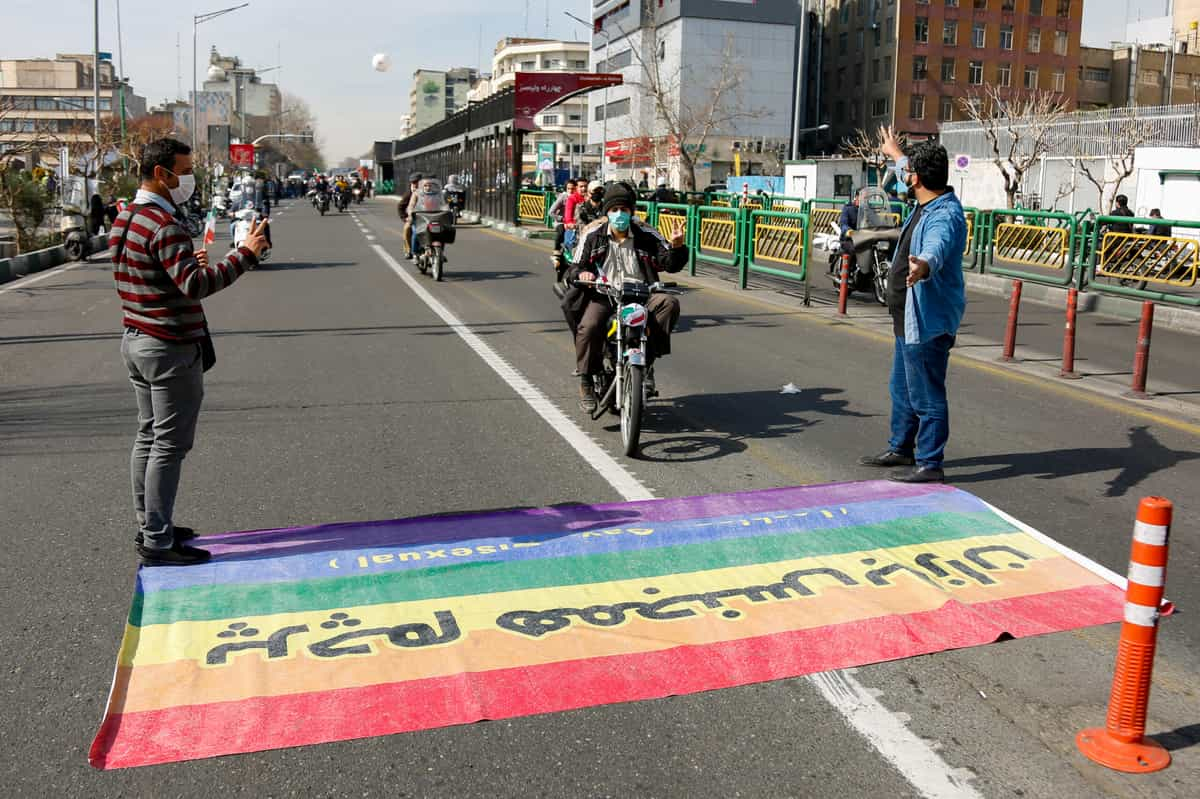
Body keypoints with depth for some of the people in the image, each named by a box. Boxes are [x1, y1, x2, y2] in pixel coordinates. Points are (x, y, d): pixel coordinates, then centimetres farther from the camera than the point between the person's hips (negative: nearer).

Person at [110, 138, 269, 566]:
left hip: (137, 341, 10)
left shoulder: (124, 218, 12)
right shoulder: (163, 225, -20)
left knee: (148, 437, 16)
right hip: (171, 349, -10)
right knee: (169, 445, -4)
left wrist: (186, 263, 13)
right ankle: (158, 543, 2)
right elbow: (196, 286, -29)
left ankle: (149, 527, 26)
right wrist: (245, 253, -27)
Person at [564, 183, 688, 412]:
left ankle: (647, 362, -20)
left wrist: (677, 246, -21)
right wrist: (581, 273, -16)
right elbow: (576, 267, 9)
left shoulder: (647, 236, 8)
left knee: (669, 303, -27)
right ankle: (586, 382, -13)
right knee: (589, 327, -31)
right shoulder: (593, 235, 9)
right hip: (604, 294, -1)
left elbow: (670, 263, 1)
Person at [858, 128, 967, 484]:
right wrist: (895, 153, 47)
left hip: (928, 323, -11)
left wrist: (923, 266, -65)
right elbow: (909, 177, 31)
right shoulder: (929, 202, 9)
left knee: (927, 396, -4)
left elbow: (937, 250, -44)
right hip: (910, 319, 11)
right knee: (902, 389, 22)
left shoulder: (945, 217, -23)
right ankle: (900, 448, 37)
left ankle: (930, 464, 5)